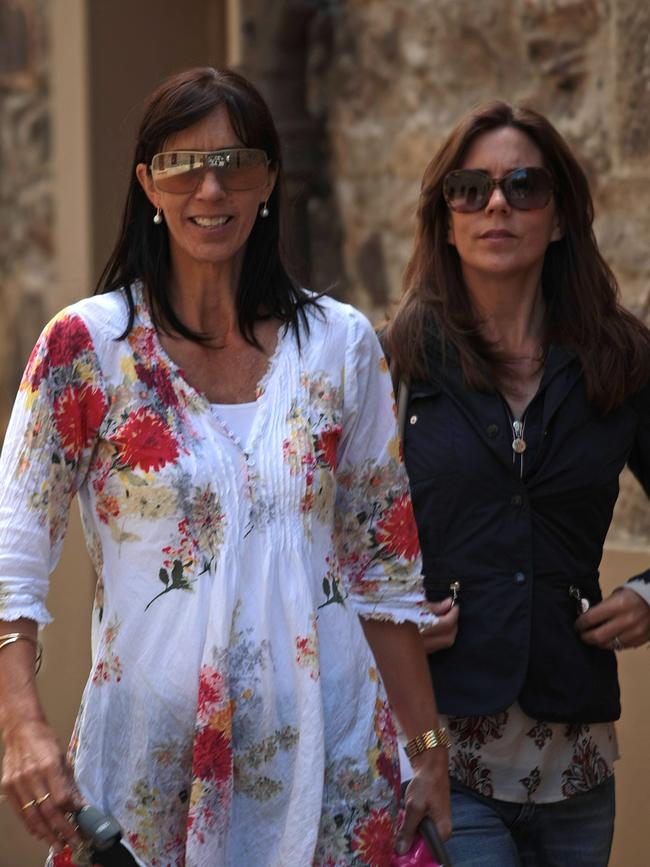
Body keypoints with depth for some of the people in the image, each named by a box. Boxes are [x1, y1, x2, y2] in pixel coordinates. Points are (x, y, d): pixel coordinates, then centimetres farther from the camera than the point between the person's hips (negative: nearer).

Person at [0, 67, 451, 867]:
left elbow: (385, 568, 9)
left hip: (326, 743, 2)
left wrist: (428, 748, 8)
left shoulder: (340, 343, 4)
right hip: (153, 754, -2)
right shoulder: (87, 345, -4)